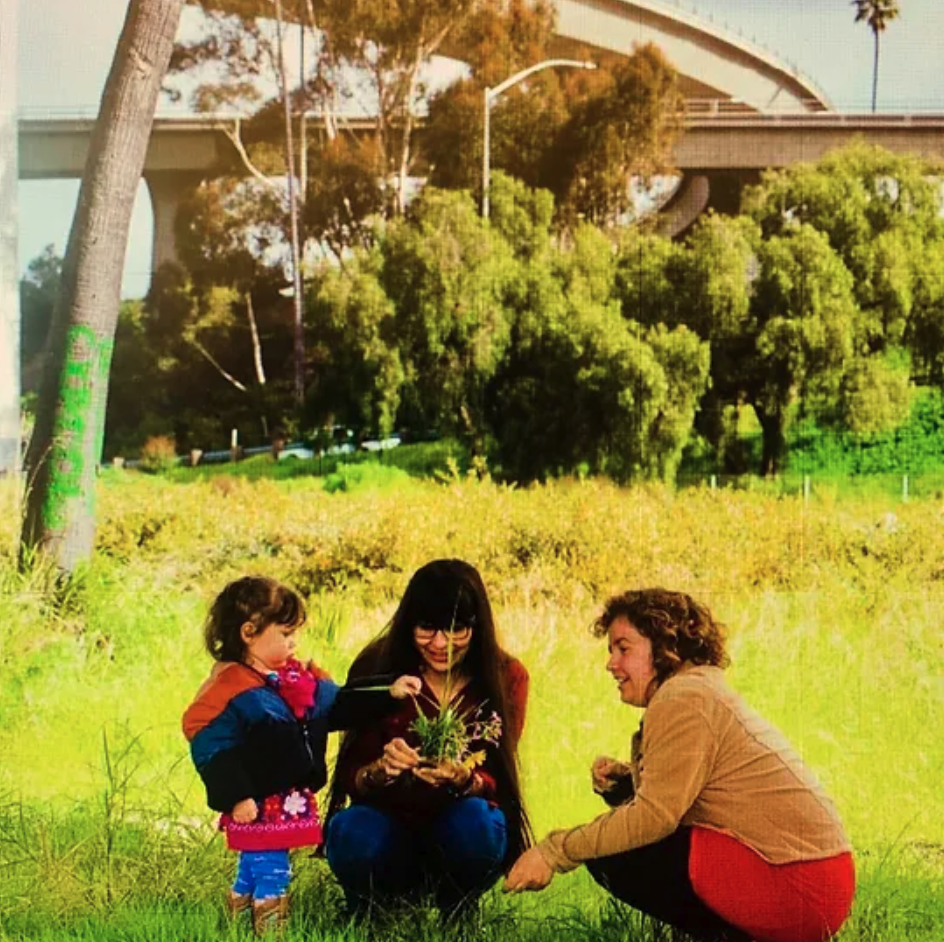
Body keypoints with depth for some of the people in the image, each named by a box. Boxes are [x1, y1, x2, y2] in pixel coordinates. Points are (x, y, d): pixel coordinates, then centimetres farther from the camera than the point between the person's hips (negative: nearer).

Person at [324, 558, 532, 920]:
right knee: (355, 831, -34)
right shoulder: (376, 667, -8)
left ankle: (457, 918, -1)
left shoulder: (506, 677, -5)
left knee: (474, 821, -33)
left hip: (459, 838, 1)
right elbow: (349, 778, -9)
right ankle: (365, 916, 0)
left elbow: (495, 782, -10)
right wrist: (380, 770, -33)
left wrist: (462, 779, -34)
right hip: (390, 831, -1)